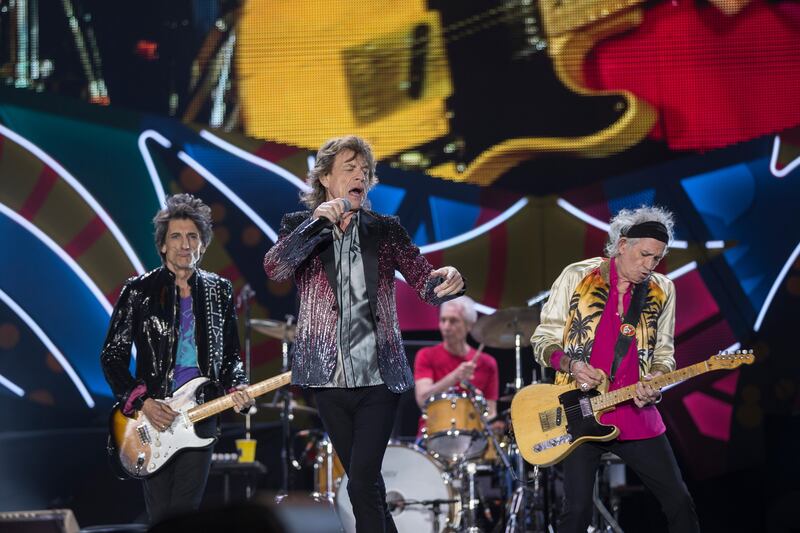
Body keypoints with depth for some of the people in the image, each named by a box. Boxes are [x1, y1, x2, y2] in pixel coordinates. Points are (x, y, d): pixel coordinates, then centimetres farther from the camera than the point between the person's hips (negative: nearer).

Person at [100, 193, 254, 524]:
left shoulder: (219, 292, 9)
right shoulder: (139, 291, 0)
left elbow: (231, 356, 16)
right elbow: (112, 356, 0)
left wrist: (235, 389, -4)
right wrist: (141, 402, -11)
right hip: (153, 419, -1)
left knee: (184, 513, -6)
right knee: (160, 517, 1)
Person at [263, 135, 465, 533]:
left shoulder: (385, 230, 6)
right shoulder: (299, 227, 5)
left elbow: (424, 282, -2)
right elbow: (274, 268, -14)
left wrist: (445, 282, -26)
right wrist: (318, 223, -25)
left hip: (379, 377, -1)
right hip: (329, 377, 1)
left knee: (362, 483, -14)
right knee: (365, 483, 9)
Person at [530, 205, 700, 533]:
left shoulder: (662, 291, 8)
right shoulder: (576, 277, 0)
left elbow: (664, 354, 13)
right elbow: (542, 338, 3)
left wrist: (655, 381, -9)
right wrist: (571, 364, -16)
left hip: (636, 414, 3)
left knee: (679, 503, 1)